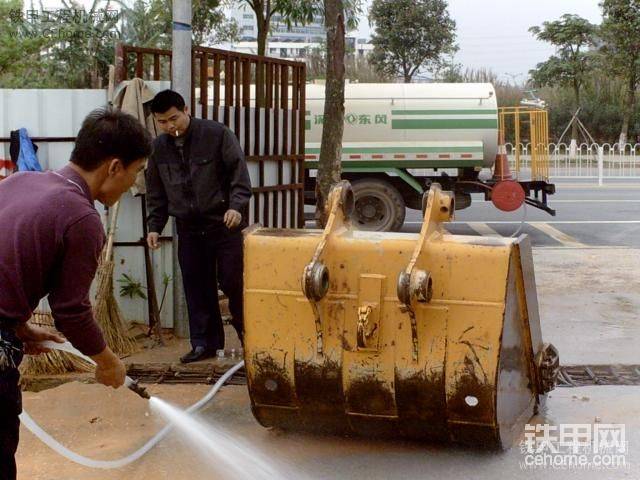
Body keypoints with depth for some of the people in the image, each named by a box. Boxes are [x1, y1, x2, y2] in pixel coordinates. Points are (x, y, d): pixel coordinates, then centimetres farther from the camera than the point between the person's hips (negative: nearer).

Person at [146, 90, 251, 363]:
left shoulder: (217, 134, -7)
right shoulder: (158, 148, 8)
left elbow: (239, 171, -10)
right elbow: (156, 193, 15)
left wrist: (236, 205, -22)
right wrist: (154, 225, 8)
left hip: (225, 223, -4)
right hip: (188, 229, 4)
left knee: (232, 282, -3)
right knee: (197, 288, 5)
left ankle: (246, 332, 17)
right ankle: (205, 343, 14)